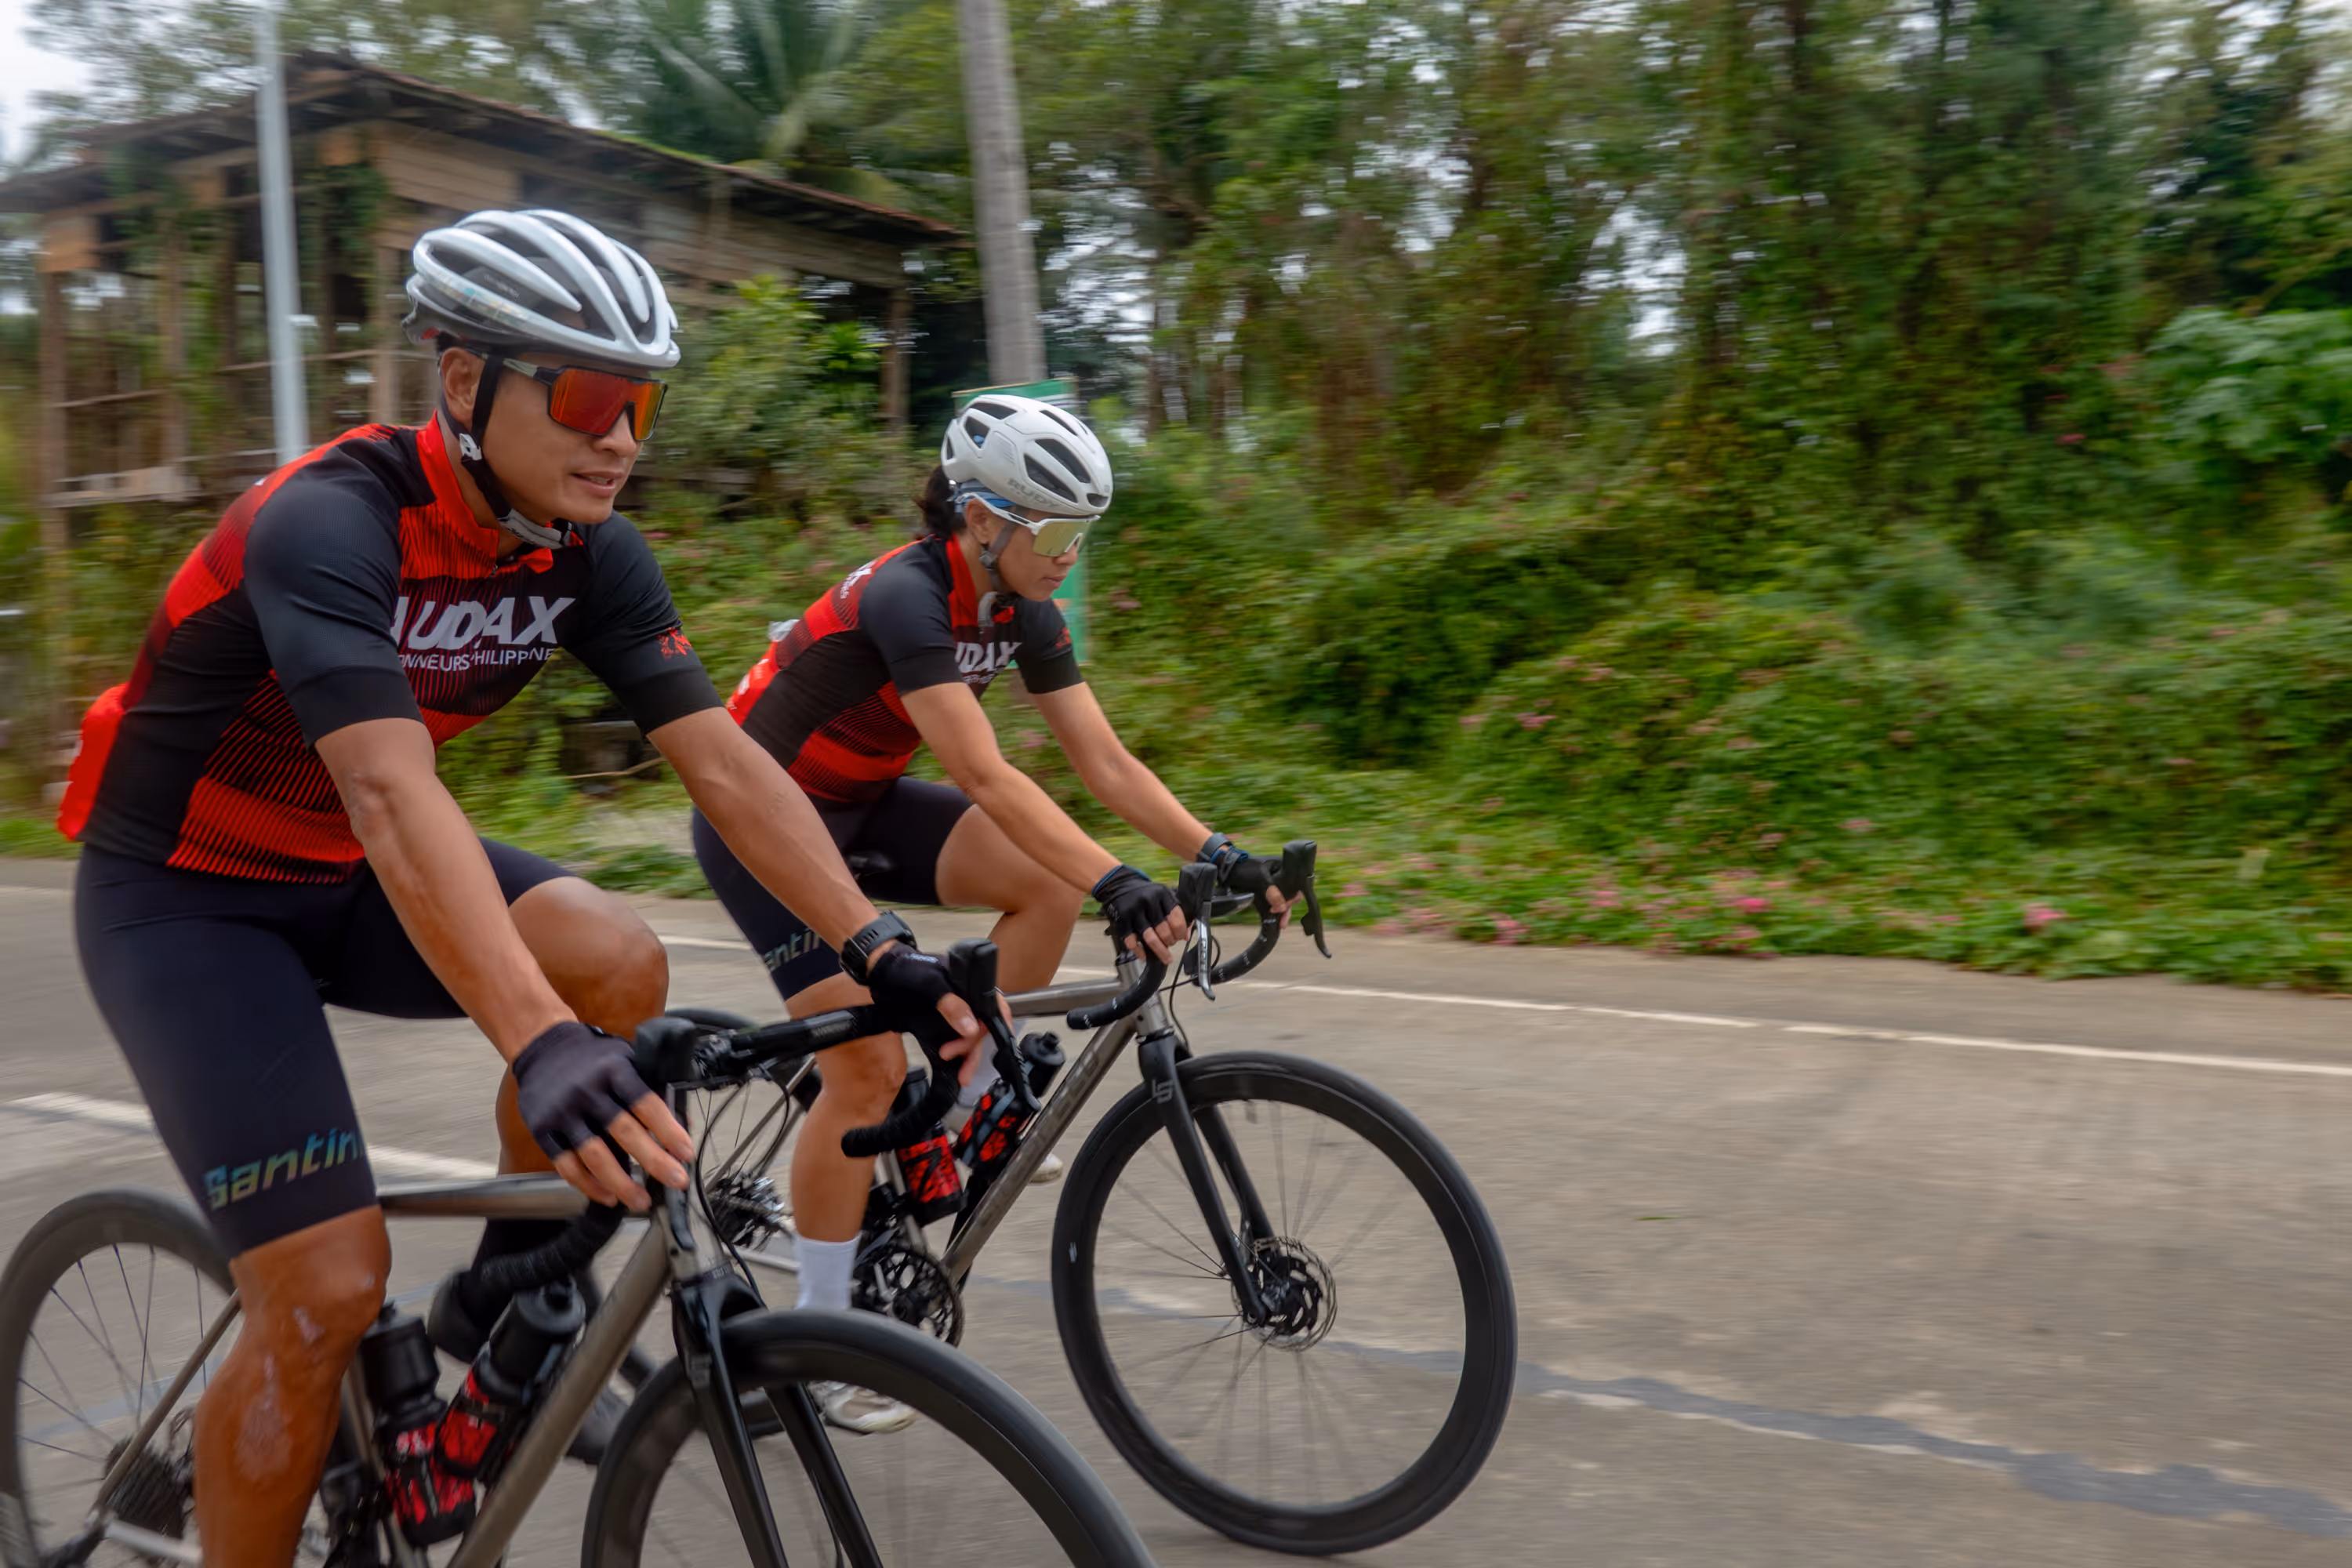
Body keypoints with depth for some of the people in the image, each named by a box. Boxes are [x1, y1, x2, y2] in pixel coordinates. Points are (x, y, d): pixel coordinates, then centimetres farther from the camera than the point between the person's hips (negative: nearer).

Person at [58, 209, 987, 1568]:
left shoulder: (591, 554, -10)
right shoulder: (330, 522, -29)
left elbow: (722, 757, -16)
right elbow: (392, 795, -43)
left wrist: (878, 950, -26)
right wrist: (537, 1044, -55)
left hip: (341, 875, 6)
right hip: (186, 895, -5)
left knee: (622, 964, -21)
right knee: (331, 1294, -14)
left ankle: (503, 1313, 0)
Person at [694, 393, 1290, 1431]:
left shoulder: (1022, 611, -6)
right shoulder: (906, 596, -29)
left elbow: (1104, 761, -8)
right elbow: (985, 777, -39)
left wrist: (1214, 854, -19)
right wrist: (1118, 885, -47)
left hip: (860, 803, 7)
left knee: (1047, 884, -14)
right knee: (868, 1068, -11)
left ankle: (966, 1110, 5)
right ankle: (819, 1338, 5)